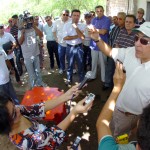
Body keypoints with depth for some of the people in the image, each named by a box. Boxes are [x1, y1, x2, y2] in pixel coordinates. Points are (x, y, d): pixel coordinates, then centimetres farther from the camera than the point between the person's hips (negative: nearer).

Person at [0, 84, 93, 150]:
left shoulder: (15, 110, -25)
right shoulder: (24, 140, -42)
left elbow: (40, 109, -22)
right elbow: (55, 134, -32)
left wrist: (67, 96, -32)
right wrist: (75, 112, -38)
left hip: (42, 134, 6)